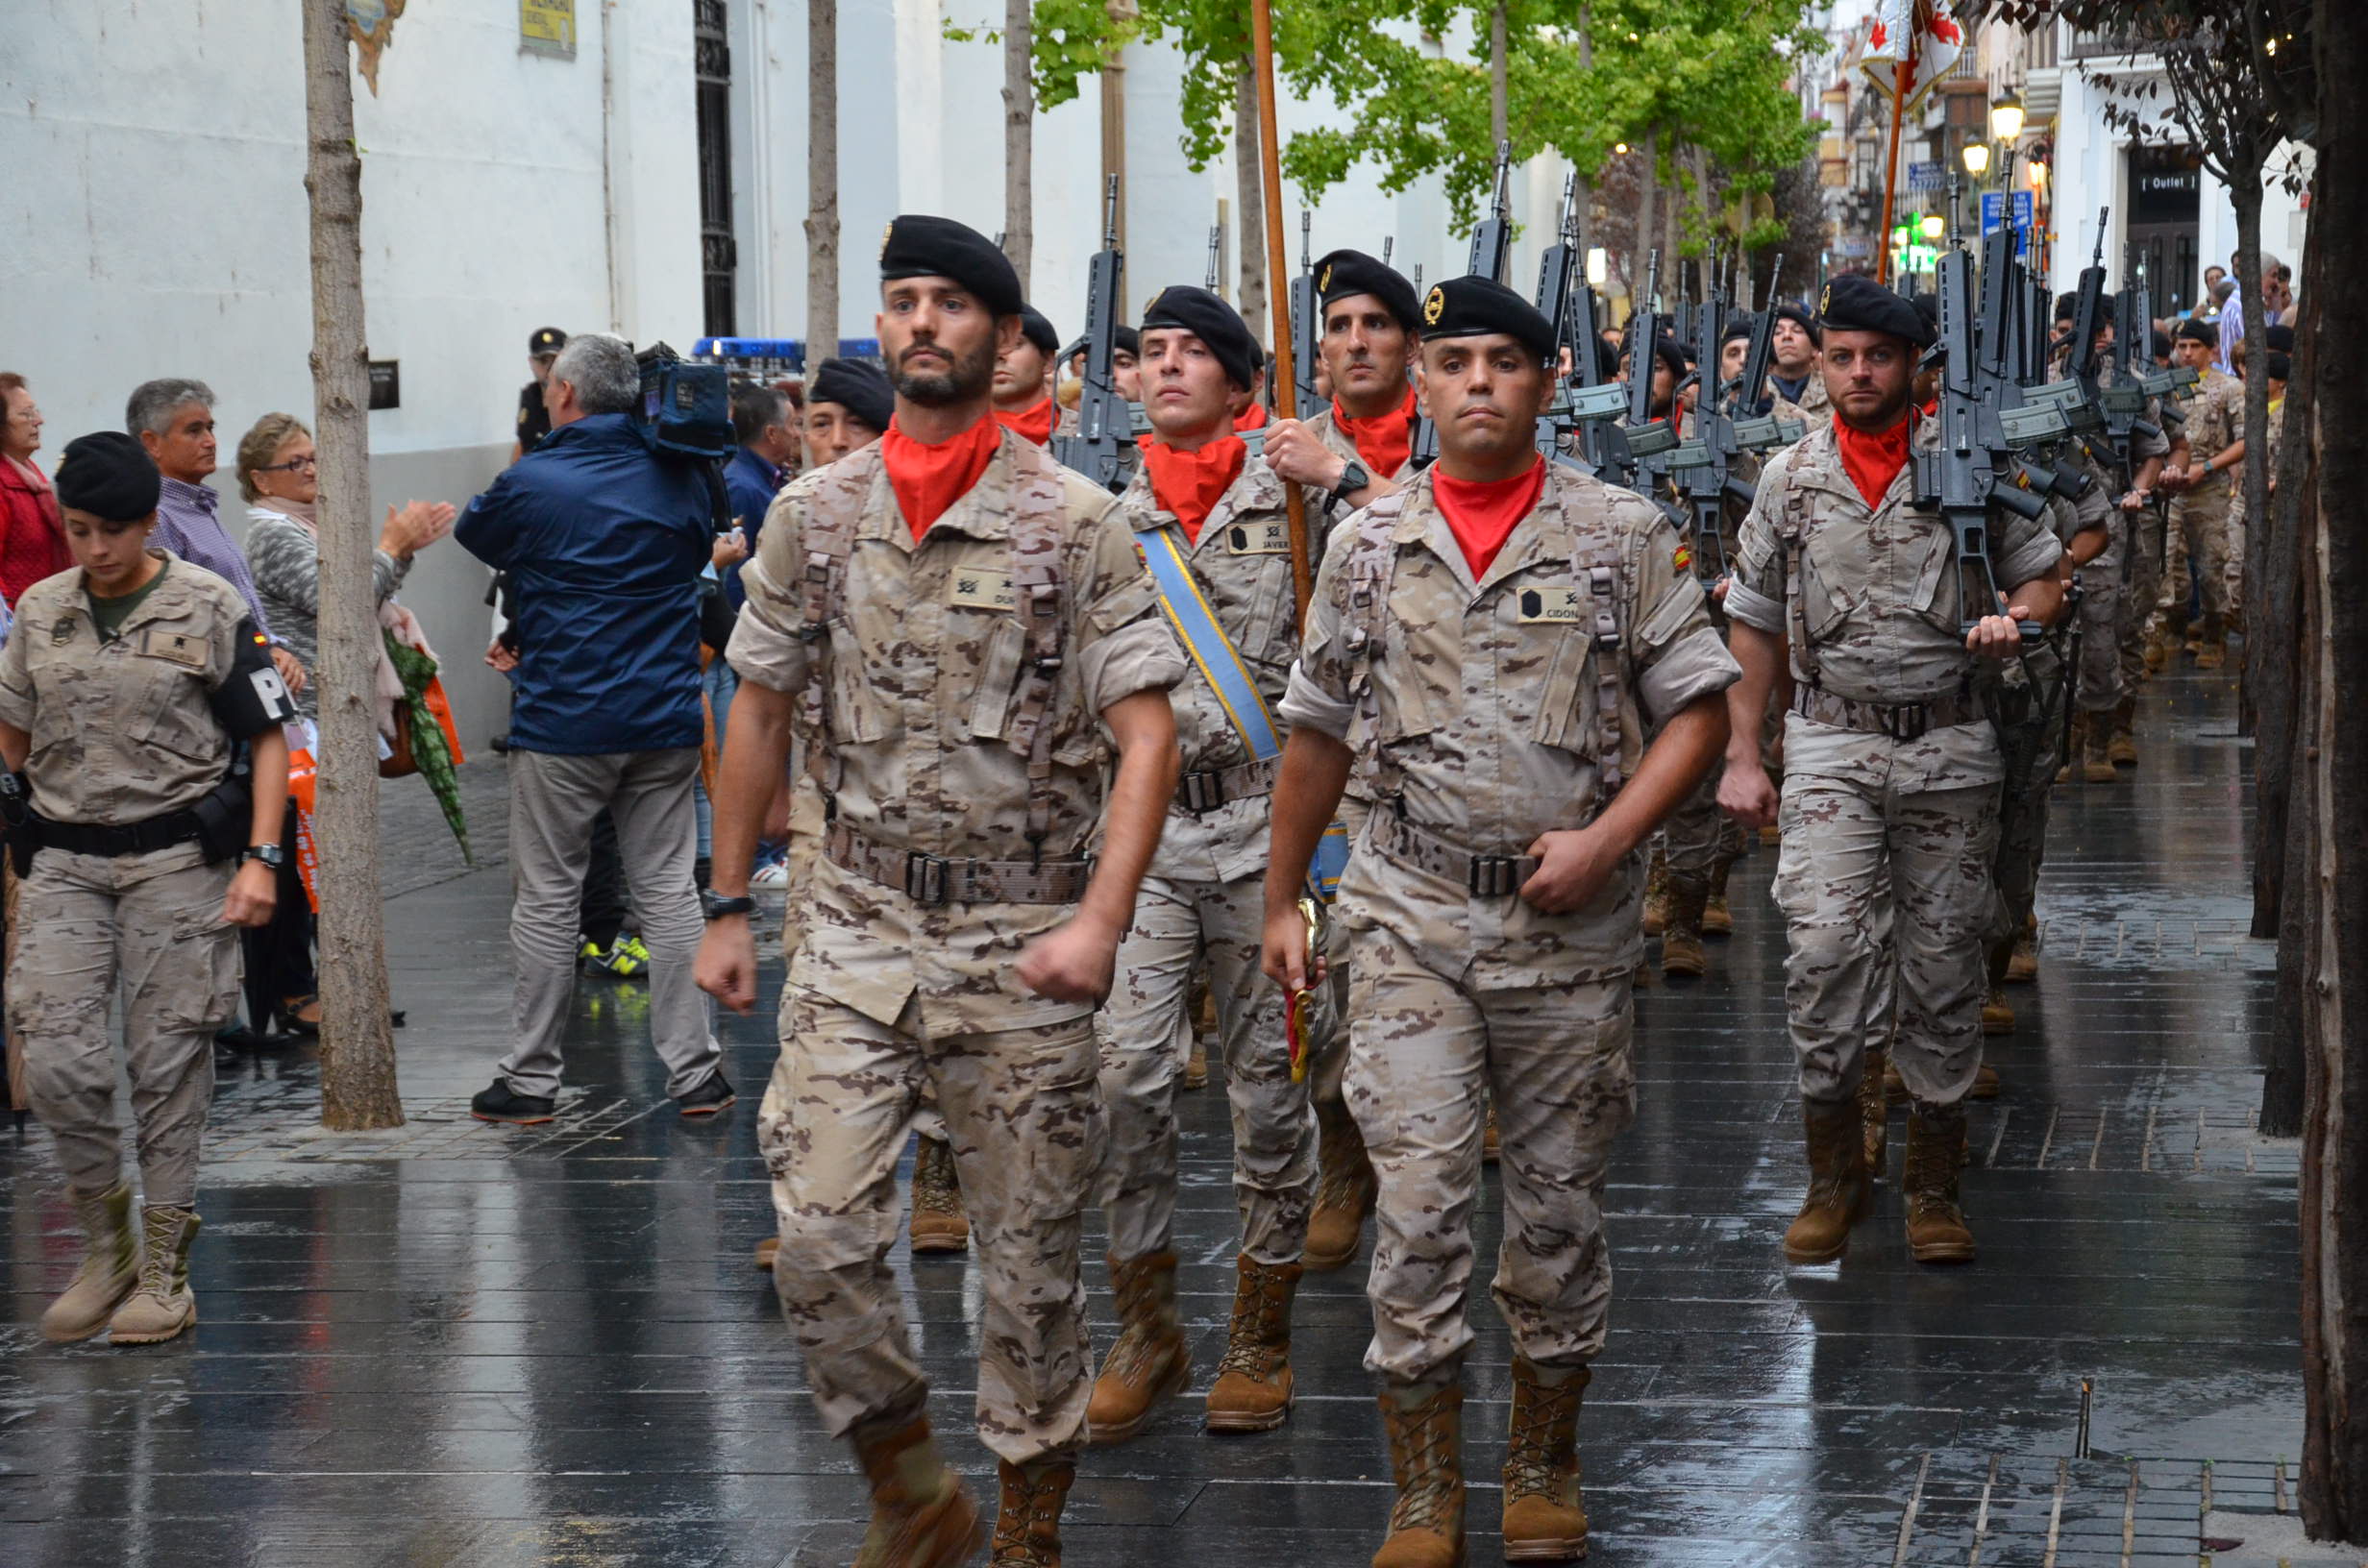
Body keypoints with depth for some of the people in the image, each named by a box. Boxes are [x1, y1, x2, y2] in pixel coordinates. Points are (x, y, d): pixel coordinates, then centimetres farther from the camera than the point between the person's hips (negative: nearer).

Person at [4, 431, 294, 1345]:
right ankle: (106, 1243, 11)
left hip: (179, 856, -3)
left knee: (169, 1062, 0)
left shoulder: (211, 609, -3)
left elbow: (268, 737, -1)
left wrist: (259, 857, -9)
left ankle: (164, 1268, 10)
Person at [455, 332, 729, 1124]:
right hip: (665, 721, 4)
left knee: (546, 897, 5)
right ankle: (694, 1070, 7)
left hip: (563, 724, -4)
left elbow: (474, 533, 8)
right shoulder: (679, 480, 3)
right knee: (668, 889, 8)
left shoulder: (531, 483, -11)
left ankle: (531, 1077, 10)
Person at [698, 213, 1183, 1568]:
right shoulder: (815, 515, 6)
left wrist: (1101, 922, -19)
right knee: (820, 1231, -6)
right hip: (861, 919, 3)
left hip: (1025, 932, -3)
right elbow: (760, 715, 15)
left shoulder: (1075, 524, -4)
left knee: (1031, 1253, 4)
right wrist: (728, 906, 14)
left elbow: (1147, 735, -9)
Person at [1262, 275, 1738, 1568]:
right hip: (1411, 917, 1)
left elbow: (1697, 711, 1)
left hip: (1568, 926, 0)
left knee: (1558, 1206, 8)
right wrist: (1281, 899, 15)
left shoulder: (1624, 535, 1)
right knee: (1418, 1204, -6)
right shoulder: (1370, 543, 6)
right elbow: (1319, 733, 14)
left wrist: (1605, 838, -13)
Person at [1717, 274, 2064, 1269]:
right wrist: (1741, 757, 6)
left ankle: (1934, 1187, 15)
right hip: (1832, 745, 0)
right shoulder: (1791, 477, 6)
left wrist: (2013, 620, -14)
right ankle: (1834, 1174, 0)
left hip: (1949, 746, 0)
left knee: (1944, 963, 4)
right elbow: (1755, 624, 11)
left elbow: (2042, 576, 10)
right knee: (1824, 946, -14)